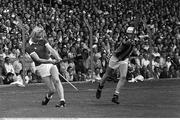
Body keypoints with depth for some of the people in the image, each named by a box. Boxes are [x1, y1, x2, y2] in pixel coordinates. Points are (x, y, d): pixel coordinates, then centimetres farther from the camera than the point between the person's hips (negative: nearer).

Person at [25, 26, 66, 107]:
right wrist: (50, 61, -31)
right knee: (52, 90, -7)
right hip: (41, 66, -4)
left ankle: (62, 100, -26)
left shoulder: (43, 41, 5)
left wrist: (57, 57, -30)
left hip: (51, 62, 4)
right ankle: (47, 97, 27)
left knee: (56, 80, -22)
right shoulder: (29, 47, -11)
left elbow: (51, 49, -10)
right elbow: (38, 59, -18)